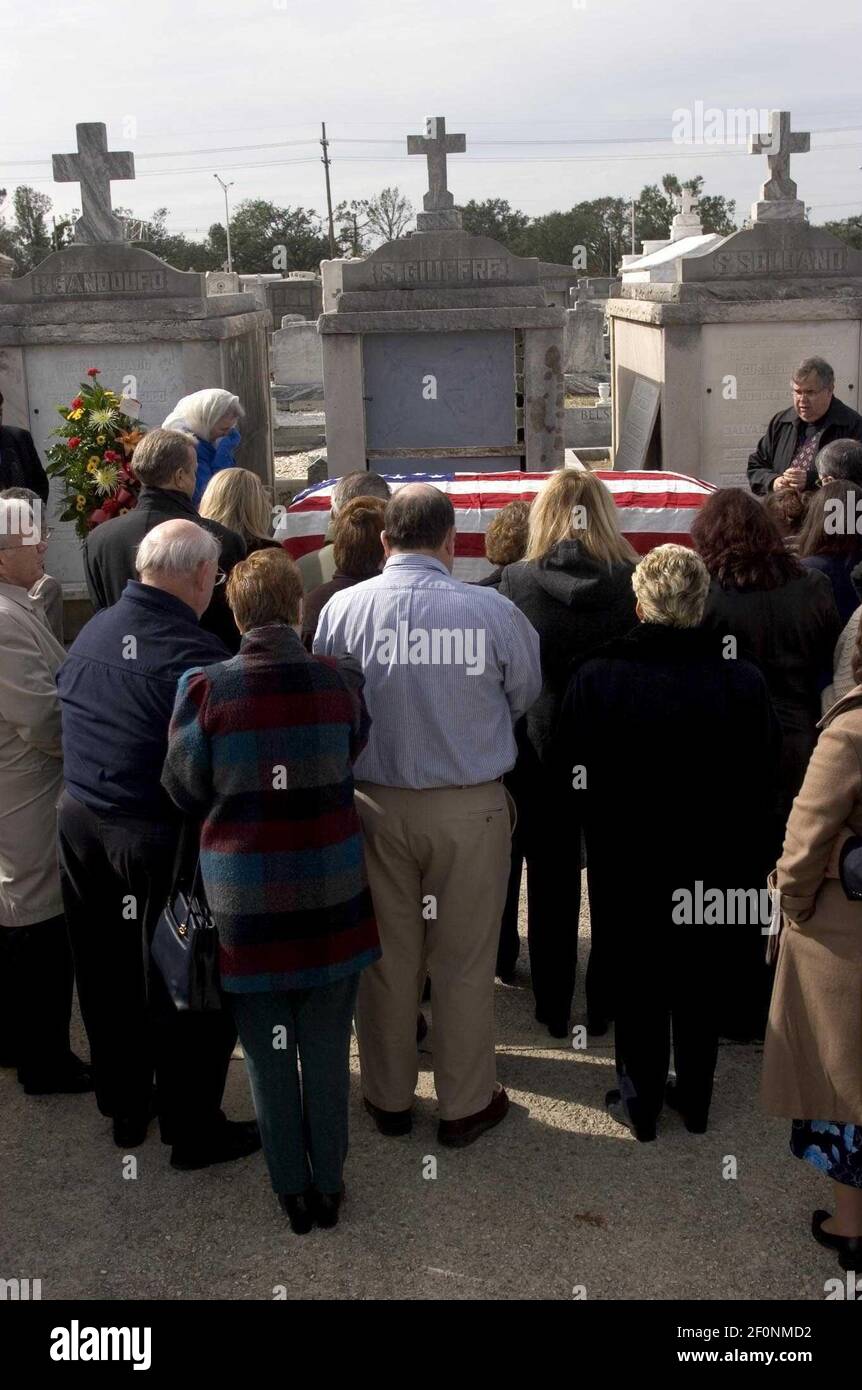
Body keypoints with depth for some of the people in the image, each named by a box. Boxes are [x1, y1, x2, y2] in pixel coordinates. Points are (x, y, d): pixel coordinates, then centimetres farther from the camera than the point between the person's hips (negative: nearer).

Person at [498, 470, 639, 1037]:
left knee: (551, 884, 13)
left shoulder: (516, 581, -13)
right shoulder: (635, 580, -11)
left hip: (541, 750, 0)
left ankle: (554, 1008, 24)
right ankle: (605, 1005, 27)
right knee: (612, 882, 16)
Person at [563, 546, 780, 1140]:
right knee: (701, 985, 19)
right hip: (716, 865, 1)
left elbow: (576, 778, -9)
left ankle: (641, 1103, 30)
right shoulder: (746, 682, -17)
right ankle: (695, 1099, 34)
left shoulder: (597, 677, -19)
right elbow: (765, 785, -7)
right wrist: (739, 842, 9)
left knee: (638, 985, 17)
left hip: (630, 864, -1)